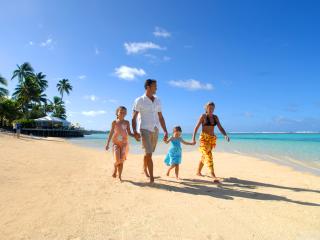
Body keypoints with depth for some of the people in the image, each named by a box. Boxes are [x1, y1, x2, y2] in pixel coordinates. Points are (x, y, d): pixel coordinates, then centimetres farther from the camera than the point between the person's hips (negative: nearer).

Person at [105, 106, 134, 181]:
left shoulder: (127, 122, 5)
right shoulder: (114, 122, 4)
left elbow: (129, 133, 7)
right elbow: (111, 133, 6)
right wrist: (107, 143, 4)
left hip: (124, 143, 1)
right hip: (115, 143, -1)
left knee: (121, 161, 0)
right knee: (117, 160, -12)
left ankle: (119, 176, 12)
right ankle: (115, 169, 21)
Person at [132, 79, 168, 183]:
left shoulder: (157, 101, 10)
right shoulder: (139, 100, -4)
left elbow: (161, 117, 12)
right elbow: (134, 118, -5)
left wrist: (165, 131, 6)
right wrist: (135, 131, -17)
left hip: (155, 130, 5)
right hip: (144, 129, -5)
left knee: (148, 153, 17)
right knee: (149, 153, -13)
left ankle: (144, 169, 41)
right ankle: (151, 177, -5)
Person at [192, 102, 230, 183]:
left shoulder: (215, 117, 9)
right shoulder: (203, 116, -5)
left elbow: (220, 128, 6)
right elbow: (196, 127, -3)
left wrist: (225, 135, -10)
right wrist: (193, 137, -6)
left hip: (212, 138, 6)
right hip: (204, 138, -6)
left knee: (204, 156, 15)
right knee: (208, 156, -16)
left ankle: (198, 172, 31)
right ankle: (213, 175, -22)